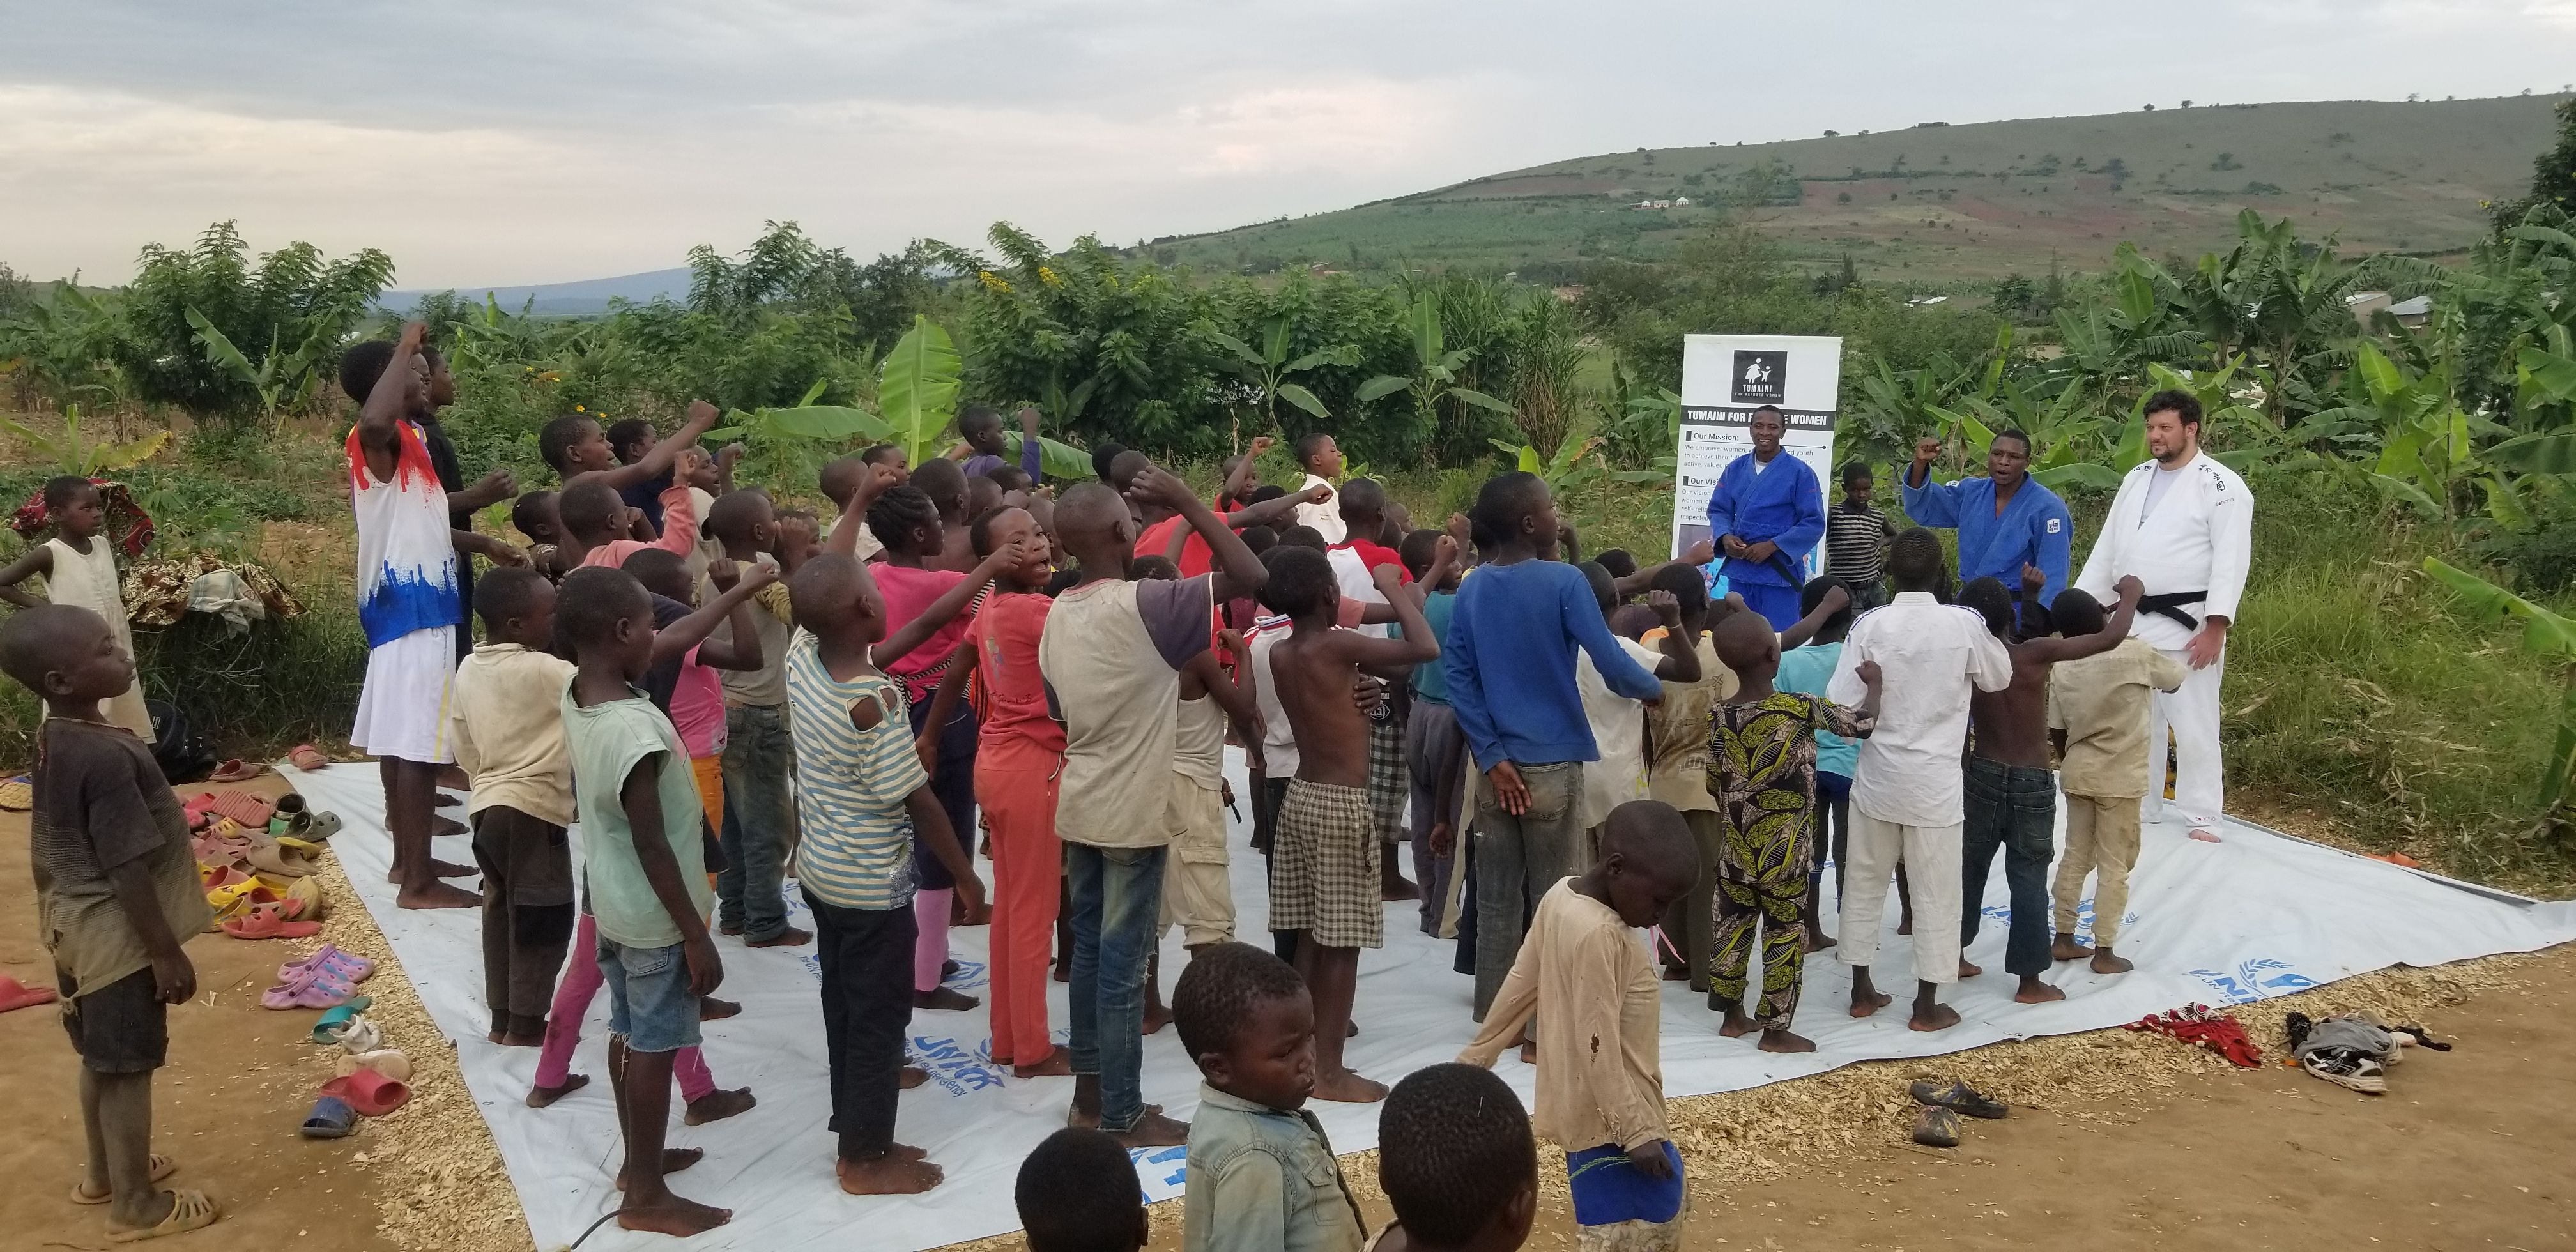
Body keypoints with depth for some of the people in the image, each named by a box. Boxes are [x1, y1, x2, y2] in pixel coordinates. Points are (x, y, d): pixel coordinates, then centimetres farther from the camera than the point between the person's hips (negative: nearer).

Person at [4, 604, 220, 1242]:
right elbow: (128, 872, -25)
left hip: (78, 926, 9)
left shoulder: (54, 739, 1)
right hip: (118, 935, -9)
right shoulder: (106, 755, -28)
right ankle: (137, 1205, 19)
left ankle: (104, 1171, 41)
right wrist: (168, 952, -17)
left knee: (102, 1058, 24)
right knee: (129, 1067, 5)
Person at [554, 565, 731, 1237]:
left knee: (627, 1032, 23)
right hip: (653, 915, -9)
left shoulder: (576, 697, -6)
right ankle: (647, 1196, 19)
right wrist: (697, 937, -20)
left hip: (611, 902, 9)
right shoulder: (635, 730, -33)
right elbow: (651, 846, -28)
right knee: (654, 1048, 5)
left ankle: (638, 1158, 40)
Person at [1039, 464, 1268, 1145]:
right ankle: (1124, 1116, 8)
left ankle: (1090, 1092, 26)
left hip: (1080, 806, 8)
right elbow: (1252, 577, -23)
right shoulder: (1142, 606, -20)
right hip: (1131, 813, -8)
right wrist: (1186, 501, -16)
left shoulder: (1059, 613, 5)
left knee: (1090, 949, 16)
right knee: (1123, 963, 0)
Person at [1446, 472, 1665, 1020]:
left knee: (1496, 900, 12)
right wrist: (1654, 688, 5)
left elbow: (1460, 680, 0)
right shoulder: (1563, 582, -12)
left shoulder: (1471, 590, 5)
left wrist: (1492, 756, -2)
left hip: (1496, 763, 5)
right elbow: (1610, 662, -15)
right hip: (1552, 764, -5)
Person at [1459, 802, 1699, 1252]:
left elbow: (1520, 985, 11)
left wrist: (1476, 1058, 19)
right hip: (1611, 1119, -10)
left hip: (1591, 1110, 10)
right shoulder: (1599, 935, -27)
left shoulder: (1563, 895, 1)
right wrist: (1636, 1131, -20)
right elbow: (1599, 1047, -25)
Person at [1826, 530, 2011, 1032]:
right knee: (1936, 894, 9)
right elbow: (1999, 678, 7)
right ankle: (1927, 1005, 15)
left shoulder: (1870, 624, -10)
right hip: (1935, 782, -1)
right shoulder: (1964, 623, -11)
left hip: (1877, 777, 2)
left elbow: (1841, 703, -11)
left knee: (1865, 884, 15)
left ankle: (1861, 991, 24)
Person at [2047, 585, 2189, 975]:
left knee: (2075, 857, 16)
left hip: (2077, 775, 5)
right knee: (2115, 865, 4)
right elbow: (2178, 676, 5)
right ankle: (2104, 952, 8)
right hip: (2120, 779, -4)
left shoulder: (2062, 670, -2)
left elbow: (2057, 732, 4)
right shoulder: (2135, 654, -15)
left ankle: (2063, 939, 22)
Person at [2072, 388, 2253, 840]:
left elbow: (2231, 561, -15)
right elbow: (2106, 549, 16)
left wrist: (2215, 628, -21)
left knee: (2193, 727, -1)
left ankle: (2202, 820, 9)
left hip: (2188, 626, -7)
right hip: (2133, 623, 7)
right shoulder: (2137, 478, 12)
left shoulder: (2220, 485, -9)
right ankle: (2135, 807, 28)